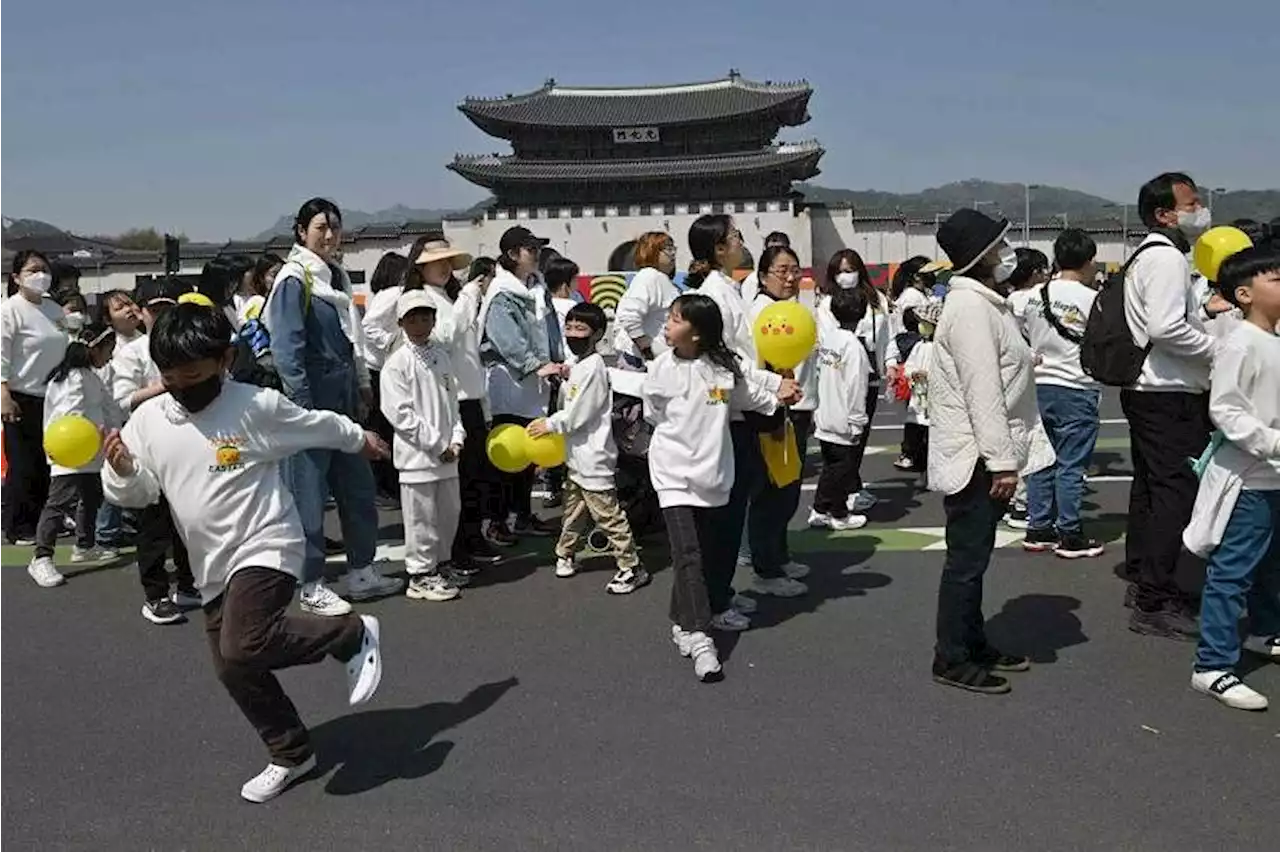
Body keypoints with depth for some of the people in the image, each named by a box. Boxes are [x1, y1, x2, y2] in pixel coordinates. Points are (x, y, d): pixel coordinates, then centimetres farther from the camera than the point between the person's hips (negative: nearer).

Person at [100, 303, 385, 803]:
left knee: (244, 648, -26)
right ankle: (291, 755, 30)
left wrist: (359, 439, 19)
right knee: (232, 668, 10)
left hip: (267, 546, -6)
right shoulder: (147, 419, 0)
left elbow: (317, 426, 4)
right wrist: (121, 471, -17)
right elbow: (136, 495, 5)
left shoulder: (257, 405, -12)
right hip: (214, 565, 7)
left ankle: (353, 636, -4)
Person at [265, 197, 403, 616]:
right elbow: (287, 348, -15)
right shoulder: (294, 279, -9)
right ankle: (312, 585, 9)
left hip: (343, 397, 8)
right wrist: (303, 406, -19)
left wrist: (362, 386, 16)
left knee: (359, 486, 11)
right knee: (310, 492, 0)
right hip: (311, 397, -8)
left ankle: (362, 572, 23)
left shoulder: (337, 276, 15)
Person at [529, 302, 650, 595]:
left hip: (593, 455, -10)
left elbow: (580, 413, -18)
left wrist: (550, 424, -10)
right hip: (577, 454, 10)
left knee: (607, 512, -6)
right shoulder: (578, 365, 13)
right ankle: (565, 554, 37)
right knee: (573, 507, 22)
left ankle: (631, 567, 0)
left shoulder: (592, 367, -17)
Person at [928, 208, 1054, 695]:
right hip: (974, 456, -10)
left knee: (974, 558, 17)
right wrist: (1002, 461, -22)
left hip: (983, 454, 10)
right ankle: (952, 660, 8)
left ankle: (974, 645, 28)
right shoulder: (971, 307, -17)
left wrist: (1005, 456, 19)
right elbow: (981, 391, -22)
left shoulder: (985, 303, 16)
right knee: (967, 560, -2)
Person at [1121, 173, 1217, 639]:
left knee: (1150, 486, 17)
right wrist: (1219, 349, -13)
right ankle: (1156, 604, -7)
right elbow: (1165, 328, -25)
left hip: (1148, 391, 11)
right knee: (1177, 493, -10)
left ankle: (1142, 579, 29)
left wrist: (1202, 313, 11)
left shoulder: (1148, 255, 18)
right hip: (1170, 396, -11)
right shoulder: (1166, 257, -14)